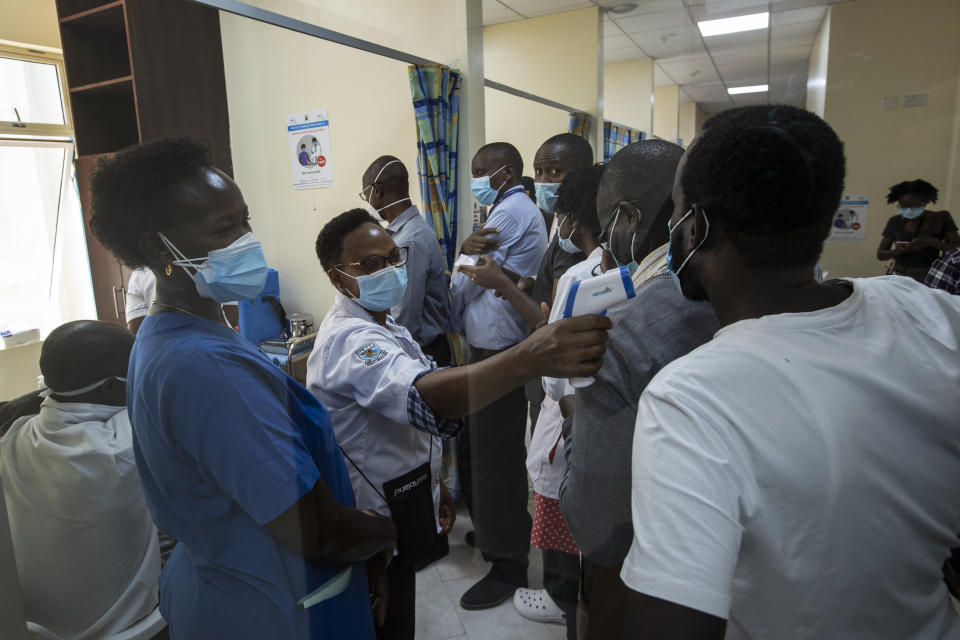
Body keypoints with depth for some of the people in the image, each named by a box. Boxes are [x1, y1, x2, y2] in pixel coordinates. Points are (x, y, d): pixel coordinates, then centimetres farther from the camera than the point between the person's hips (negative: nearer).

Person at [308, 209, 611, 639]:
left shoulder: (378, 323, 7)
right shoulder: (349, 338, -28)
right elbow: (422, 396, -50)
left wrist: (431, 487, 17)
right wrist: (529, 359, -63)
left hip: (397, 514, 9)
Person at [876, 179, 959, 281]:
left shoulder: (940, 219, 2)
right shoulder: (895, 222, 6)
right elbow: (880, 254, 5)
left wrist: (931, 242, -16)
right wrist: (901, 250, -13)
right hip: (898, 277, 2)